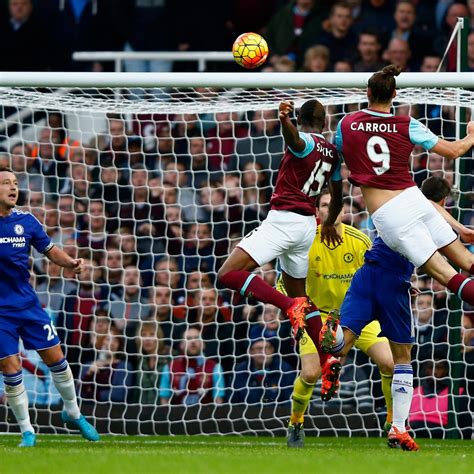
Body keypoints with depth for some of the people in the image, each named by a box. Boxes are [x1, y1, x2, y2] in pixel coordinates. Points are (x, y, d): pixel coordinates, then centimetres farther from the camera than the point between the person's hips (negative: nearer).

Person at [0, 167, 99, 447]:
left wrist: (69, 262, -9)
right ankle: (27, 432, 10)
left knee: (56, 358, 6)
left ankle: (73, 413, 28)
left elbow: (50, 250, 9)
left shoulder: (25, 221, 0)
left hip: (27, 303, 3)